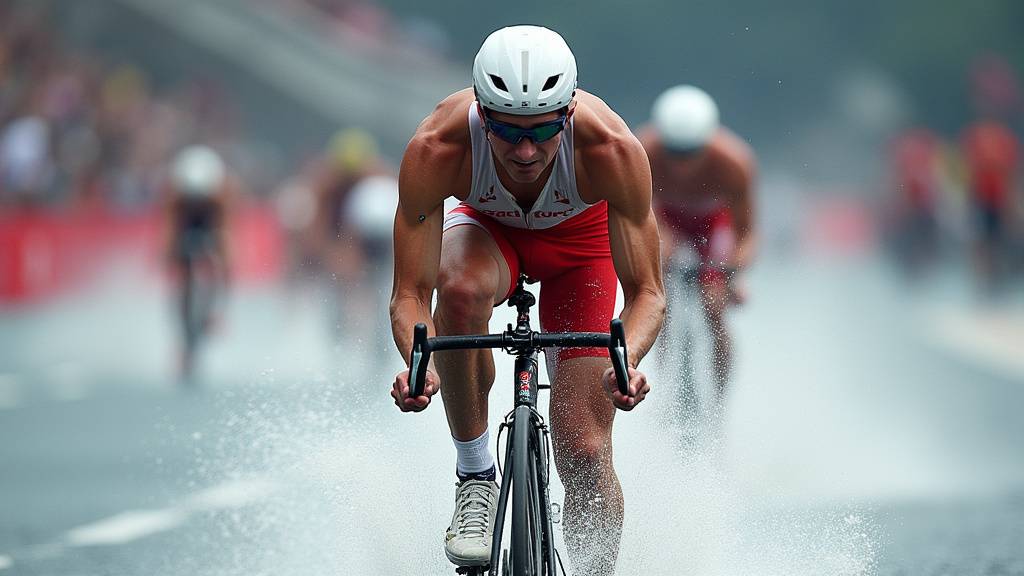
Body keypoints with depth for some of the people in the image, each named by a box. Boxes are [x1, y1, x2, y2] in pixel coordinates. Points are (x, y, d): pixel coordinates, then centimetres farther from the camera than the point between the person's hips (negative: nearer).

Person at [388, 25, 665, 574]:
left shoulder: (612, 150, -38)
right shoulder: (435, 150, -37)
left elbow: (647, 291, -32)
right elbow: (410, 293, -33)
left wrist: (626, 360, -52)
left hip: (579, 239, 0)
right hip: (487, 229, 0)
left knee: (585, 456, -10)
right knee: (461, 288, -37)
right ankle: (475, 477, -18)